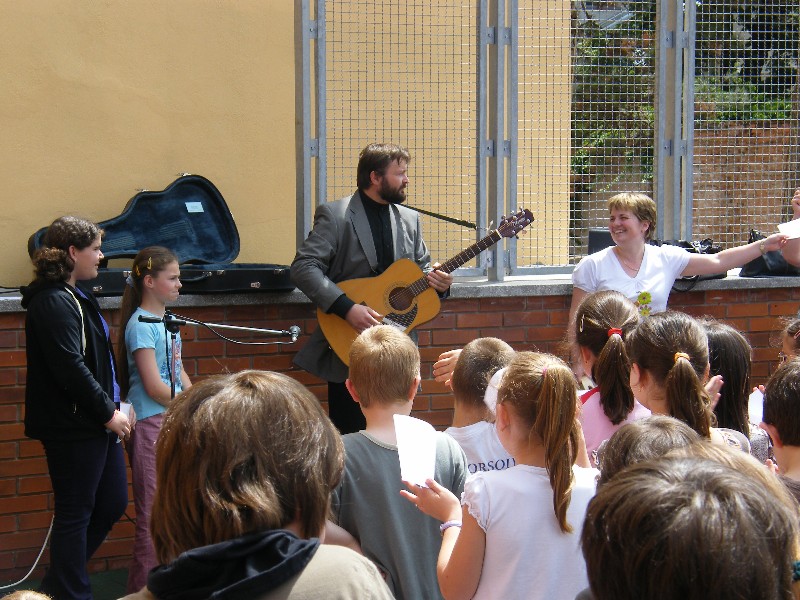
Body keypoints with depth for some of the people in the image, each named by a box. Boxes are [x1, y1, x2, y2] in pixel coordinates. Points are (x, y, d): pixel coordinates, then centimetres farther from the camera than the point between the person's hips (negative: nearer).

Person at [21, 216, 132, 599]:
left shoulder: (76, 297, 16)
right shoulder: (54, 302, -16)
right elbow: (70, 367, -23)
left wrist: (115, 405, 11)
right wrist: (108, 413, -16)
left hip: (97, 423, 10)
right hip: (73, 427, -10)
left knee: (113, 504, 15)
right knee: (75, 513, -1)